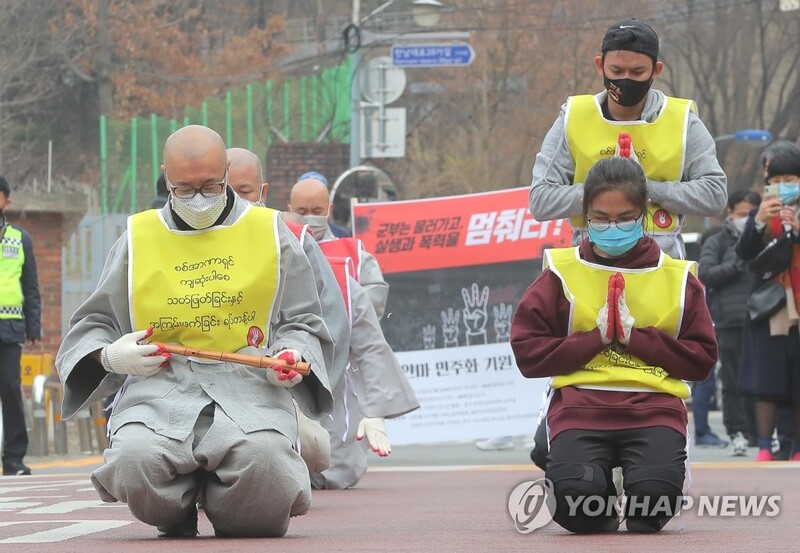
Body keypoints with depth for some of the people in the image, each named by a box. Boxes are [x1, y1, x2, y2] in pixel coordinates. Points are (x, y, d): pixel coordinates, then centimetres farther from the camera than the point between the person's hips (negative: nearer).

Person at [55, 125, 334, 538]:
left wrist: (293, 356, -4)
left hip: (249, 386, -1)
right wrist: (109, 355, 2)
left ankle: (236, 516, 4)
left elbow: (301, 322, 19)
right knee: (135, 457, -34)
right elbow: (94, 323, 25)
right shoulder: (139, 237, 16)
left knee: (264, 456, -36)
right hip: (158, 387, 1)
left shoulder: (270, 233, 14)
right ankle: (177, 515, 5)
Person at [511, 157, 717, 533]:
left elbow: (702, 359, 8)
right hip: (581, 404, -1)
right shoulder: (562, 273, 9)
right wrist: (596, 338, -6)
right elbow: (528, 353, 3)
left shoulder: (676, 278, 12)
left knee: (654, 495, -30)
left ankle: (641, 518, 10)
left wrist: (636, 336, -4)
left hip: (654, 405, 1)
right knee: (575, 495, -31)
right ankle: (601, 516, 9)